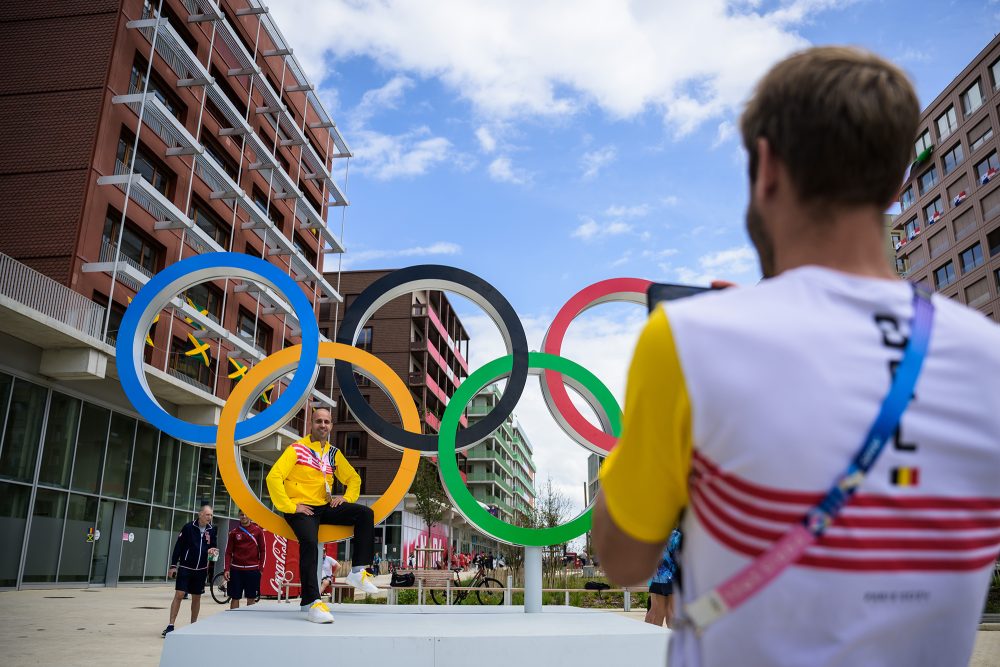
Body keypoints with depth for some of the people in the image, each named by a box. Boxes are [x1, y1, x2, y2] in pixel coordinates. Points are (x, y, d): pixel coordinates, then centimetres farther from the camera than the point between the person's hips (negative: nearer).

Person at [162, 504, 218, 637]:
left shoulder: (212, 530, 1)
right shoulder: (188, 527, -9)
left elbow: (214, 546, 11)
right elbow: (178, 547, -6)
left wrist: (213, 551, -13)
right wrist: (173, 565, -7)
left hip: (201, 570, 3)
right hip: (185, 568, -3)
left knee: (197, 598, 10)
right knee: (179, 595, -10)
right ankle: (170, 626, -3)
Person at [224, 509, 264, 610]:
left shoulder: (258, 530, 2)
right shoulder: (234, 532, 5)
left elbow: (262, 550, 4)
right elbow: (228, 552, 4)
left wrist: (261, 568, -1)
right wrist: (226, 569, -5)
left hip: (252, 570, -1)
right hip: (236, 570, 1)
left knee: (251, 598, 5)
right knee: (235, 598, 4)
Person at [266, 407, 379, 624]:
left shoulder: (334, 453, 12)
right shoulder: (297, 449, -6)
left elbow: (353, 478, 21)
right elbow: (273, 477, -16)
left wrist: (347, 497, 2)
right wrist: (290, 506, -19)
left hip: (325, 507, 6)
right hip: (301, 509, -6)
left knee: (365, 514, -11)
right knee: (309, 543, -32)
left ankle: (359, 572, -11)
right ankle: (311, 602, -28)